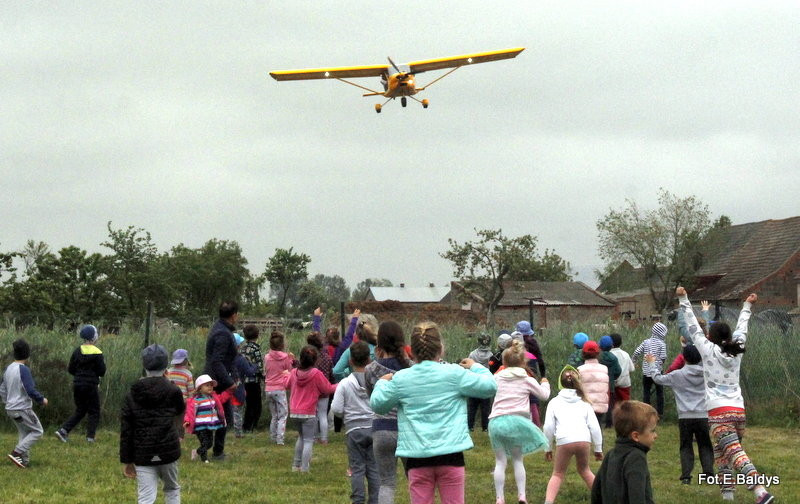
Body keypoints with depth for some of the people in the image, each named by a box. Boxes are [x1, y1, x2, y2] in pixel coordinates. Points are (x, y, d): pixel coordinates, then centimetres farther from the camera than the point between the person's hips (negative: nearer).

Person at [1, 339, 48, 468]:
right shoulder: (23, 369, -19)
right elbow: (31, 390, -23)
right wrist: (42, 400, -7)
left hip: (11, 409, 8)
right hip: (23, 408, -8)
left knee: (24, 432, 18)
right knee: (37, 431, 5)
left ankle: (24, 460, 13)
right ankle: (16, 453, -6)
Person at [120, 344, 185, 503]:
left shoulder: (132, 394, 0)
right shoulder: (172, 391, -5)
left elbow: (125, 430, -1)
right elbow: (180, 411, 18)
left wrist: (126, 460, 5)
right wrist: (166, 381, 21)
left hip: (143, 455, 0)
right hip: (168, 451, 0)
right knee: (172, 489, 22)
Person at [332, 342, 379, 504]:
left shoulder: (345, 384, -7)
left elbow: (336, 409, -8)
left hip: (354, 430, -1)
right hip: (373, 428, 1)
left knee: (357, 468, 4)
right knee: (374, 468, 7)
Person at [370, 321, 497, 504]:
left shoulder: (400, 379, 0)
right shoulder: (454, 373, -4)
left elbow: (377, 404, 12)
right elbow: (490, 386, 1)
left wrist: (382, 383, 31)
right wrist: (476, 368, 19)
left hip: (417, 456, 1)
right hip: (450, 453, -1)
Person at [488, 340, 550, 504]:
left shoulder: (497, 378, 11)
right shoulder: (528, 380, 8)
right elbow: (544, 395, 16)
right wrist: (545, 383, 39)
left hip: (496, 421, 1)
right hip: (516, 420, -1)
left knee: (500, 461, 7)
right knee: (517, 459, 15)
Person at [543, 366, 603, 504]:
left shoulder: (554, 402, 16)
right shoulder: (584, 403, 21)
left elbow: (549, 427, 9)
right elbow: (594, 427, 13)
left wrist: (548, 448, 18)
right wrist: (598, 449, 19)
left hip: (564, 441, -2)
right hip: (584, 440, 2)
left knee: (558, 474, 11)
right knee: (584, 469, 27)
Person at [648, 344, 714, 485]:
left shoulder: (678, 375, -4)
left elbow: (657, 378, 7)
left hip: (685, 417, -1)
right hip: (703, 416, 1)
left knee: (686, 447, 6)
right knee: (705, 446, 11)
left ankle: (686, 476, -3)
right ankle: (709, 473, 1)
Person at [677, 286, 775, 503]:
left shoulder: (709, 350, -2)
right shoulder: (737, 352, 10)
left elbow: (693, 327, 2)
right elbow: (741, 328, 25)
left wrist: (684, 300, 8)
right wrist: (747, 306, 39)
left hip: (719, 412, -6)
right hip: (739, 410, 6)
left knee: (734, 452, -16)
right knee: (721, 452, 21)